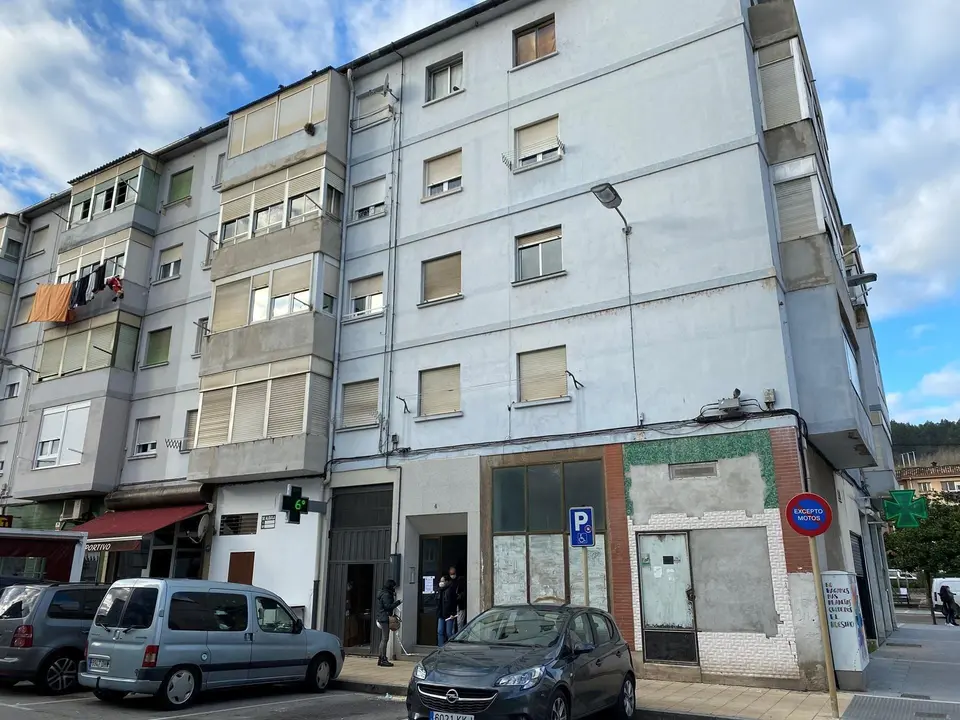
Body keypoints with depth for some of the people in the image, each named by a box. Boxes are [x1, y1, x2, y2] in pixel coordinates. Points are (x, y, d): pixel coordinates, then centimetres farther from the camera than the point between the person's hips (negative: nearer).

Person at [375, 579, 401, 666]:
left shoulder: (383, 593, 17)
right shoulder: (386, 595, -14)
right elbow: (388, 606, -20)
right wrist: (398, 602, -14)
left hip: (381, 618, 11)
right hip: (385, 619, -11)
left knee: (383, 639, 14)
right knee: (385, 639, -8)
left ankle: (381, 659, 19)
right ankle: (383, 659, -6)